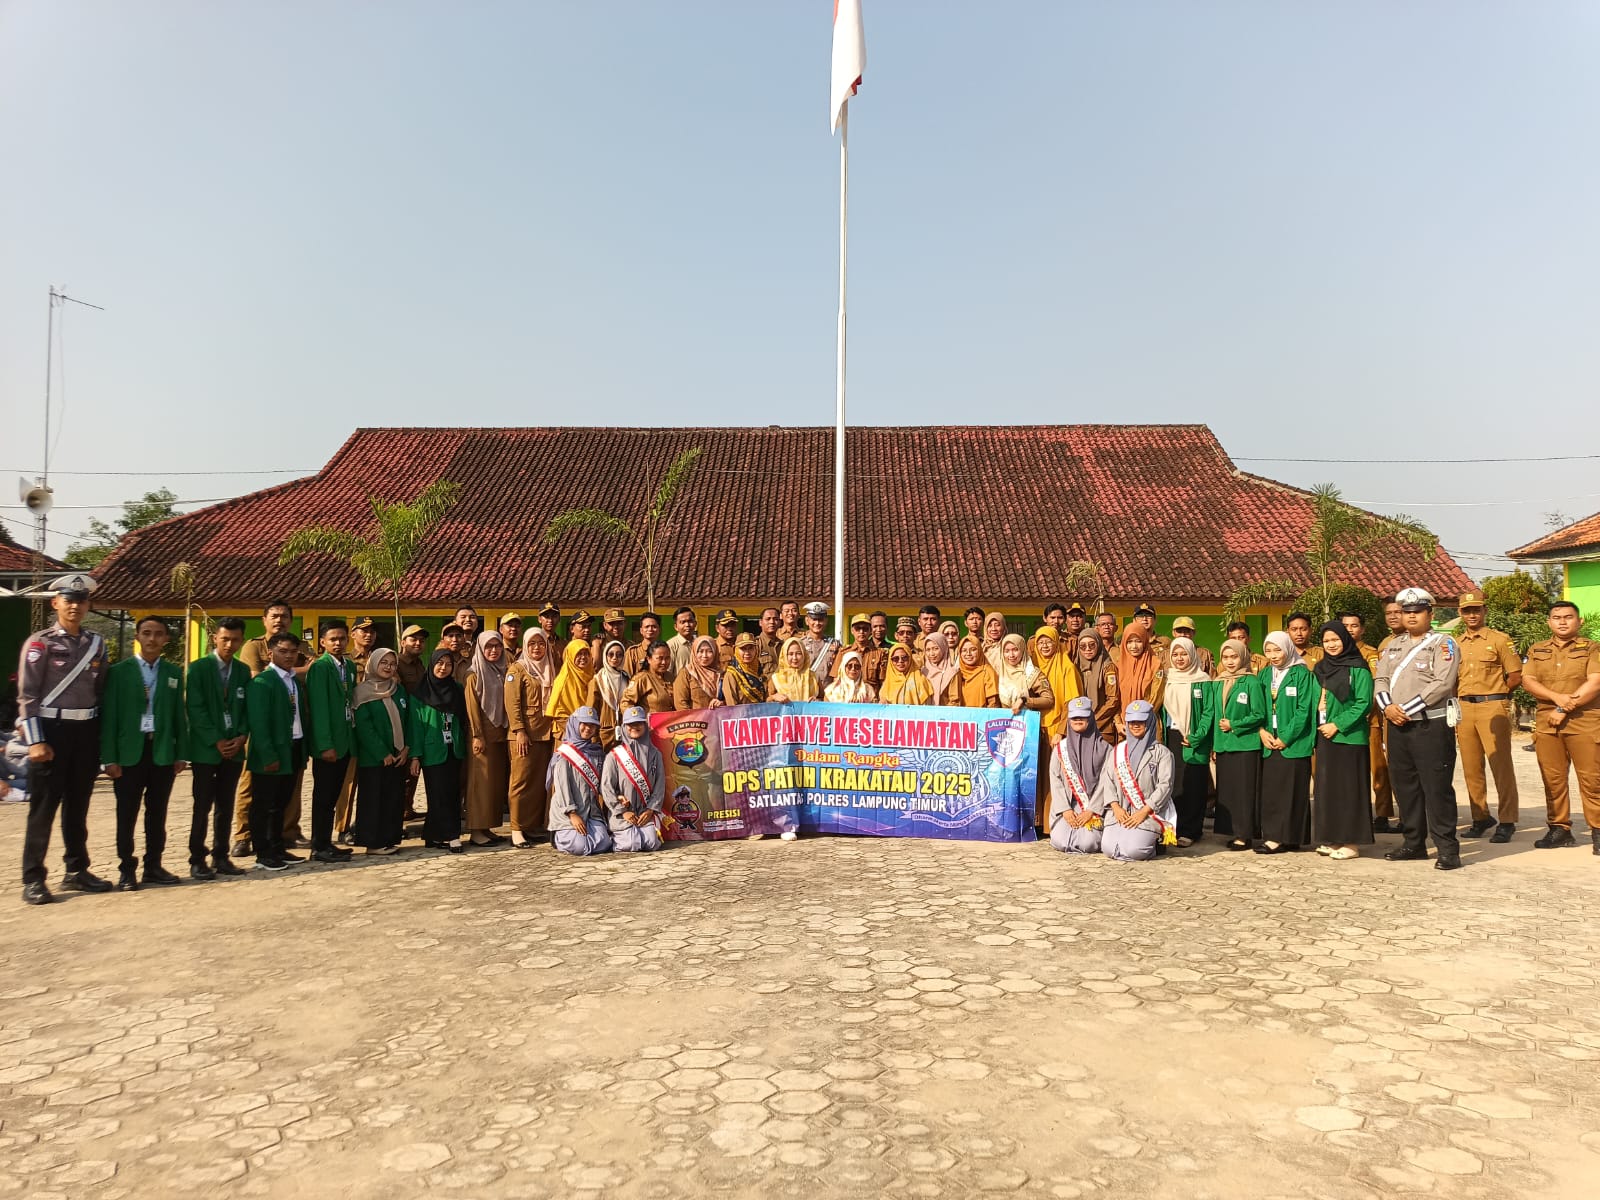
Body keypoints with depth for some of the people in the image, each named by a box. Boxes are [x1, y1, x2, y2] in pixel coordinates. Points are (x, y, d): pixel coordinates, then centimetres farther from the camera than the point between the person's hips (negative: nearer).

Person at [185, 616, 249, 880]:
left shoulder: (243, 671, 9)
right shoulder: (198, 668, -4)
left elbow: (247, 709, 10)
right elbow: (194, 709, -9)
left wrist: (241, 737, -5)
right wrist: (216, 741, -13)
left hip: (234, 748, 4)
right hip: (205, 749, -4)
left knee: (226, 807, 8)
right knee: (203, 806, -2)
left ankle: (220, 857, 15)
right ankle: (198, 860, 5)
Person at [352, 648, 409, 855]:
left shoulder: (399, 690, 12)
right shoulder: (363, 692, -5)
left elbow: (407, 721, 11)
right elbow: (363, 726, -11)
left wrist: (406, 748, -2)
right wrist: (383, 753, -14)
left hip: (398, 756, 5)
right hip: (373, 758, -5)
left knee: (395, 798, 6)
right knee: (374, 799, 0)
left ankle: (391, 838, 14)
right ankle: (373, 842, 7)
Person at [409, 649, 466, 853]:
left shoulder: (457, 689, 10)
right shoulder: (420, 693, 0)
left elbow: (463, 719, 12)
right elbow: (416, 725, -2)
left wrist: (463, 745, 4)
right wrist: (415, 755, -7)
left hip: (453, 750, 4)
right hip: (433, 751, -4)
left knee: (453, 793, 2)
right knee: (440, 795, -6)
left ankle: (435, 835, 11)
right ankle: (452, 836, -4)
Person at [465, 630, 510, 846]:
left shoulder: (502, 674, 13)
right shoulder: (474, 676, -4)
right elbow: (472, 707, -9)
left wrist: (509, 730, 7)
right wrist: (477, 736, -15)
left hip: (501, 734, 6)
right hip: (483, 735, -6)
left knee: (498, 781, 6)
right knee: (481, 781, -5)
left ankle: (487, 826, 14)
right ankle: (476, 830, -1)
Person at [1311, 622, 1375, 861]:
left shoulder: (1358, 668, -5)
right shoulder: (1320, 668, 13)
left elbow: (1364, 703, -11)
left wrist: (1338, 725, -14)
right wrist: (1318, 727, 5)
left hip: (1348, 736, -6)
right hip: (1324, 735, 6)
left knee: (1348, 788, -3)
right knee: (1326, 787, 7)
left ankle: (1351, 841, 3)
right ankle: (1331, 838, 13)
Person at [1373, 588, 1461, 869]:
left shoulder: (1443, 643, -4)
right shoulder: (1393, 645, 16)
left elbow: (1442, 684, -15)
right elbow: (1380, 679, 12)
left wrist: (1407, 709, -16)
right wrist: (1387, 706, -8)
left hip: (1431, 726, -6)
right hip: (1398, 726, 6)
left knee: (1437, 788, -6)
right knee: (1404, 785, 11)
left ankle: (1448, 849, 1)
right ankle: (1413, 844, 22)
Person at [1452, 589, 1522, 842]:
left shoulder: (1500, 640, -1)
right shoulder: (1455, 644, 13)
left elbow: (1516, 675, -2)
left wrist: (1494, 695, 6)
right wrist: (1461, 699, 7)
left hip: (1493, 708, -5)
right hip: (1464, 709, 5)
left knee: (1501, 765, -5)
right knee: (1471, 768, 8)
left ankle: (1506, 821, 2)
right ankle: (1480, 818, 17)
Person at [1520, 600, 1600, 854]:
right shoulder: (1536, 650, 15)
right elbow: (1528, 681, 3)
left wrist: (1565, 709, -13)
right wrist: (1557, 698, -14)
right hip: (1546, 723, 3)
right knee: (1552, 780, 5)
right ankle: (1559, 828, 13)